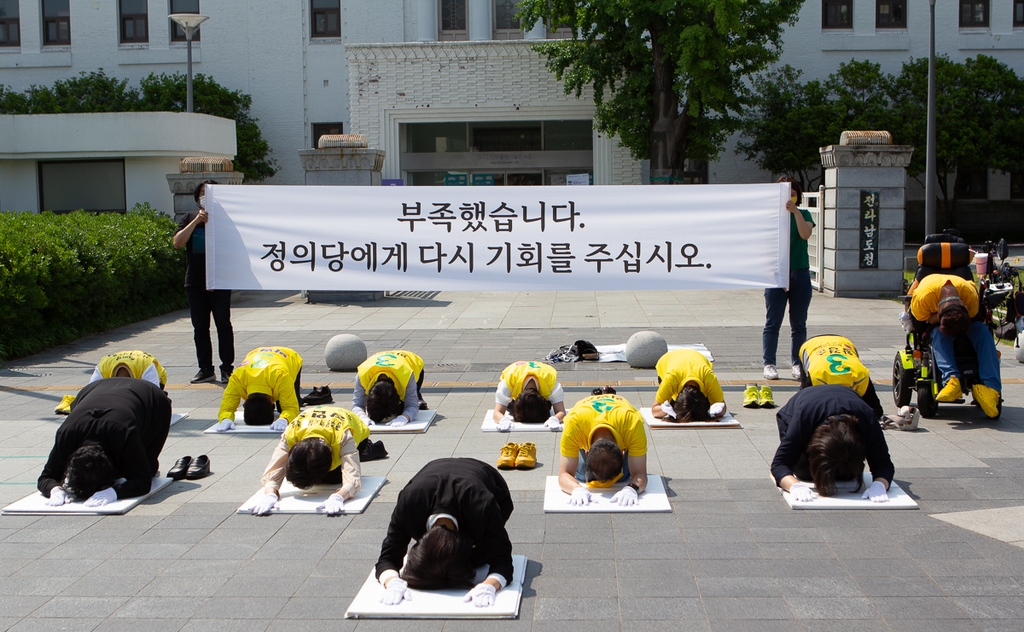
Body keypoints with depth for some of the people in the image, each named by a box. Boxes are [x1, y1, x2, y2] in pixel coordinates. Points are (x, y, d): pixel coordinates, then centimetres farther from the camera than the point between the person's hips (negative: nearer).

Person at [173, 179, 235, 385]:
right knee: (200, 328, 7)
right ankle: (206, 369, 14)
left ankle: (227, 368, 3)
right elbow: (178, 243, -5)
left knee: (223, 325, -3)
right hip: (195, 283, 3)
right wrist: (196, 221, -15)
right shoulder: (189, 218, 8)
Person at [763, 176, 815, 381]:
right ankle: (769, 364, 2)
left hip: (800, 274, 2)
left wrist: (795, 211, -21)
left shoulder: (803, 214, 9)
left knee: (799, 324, 7)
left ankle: (798, 364, 13)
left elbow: (805, 234, -11)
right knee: (773, 322, -2)